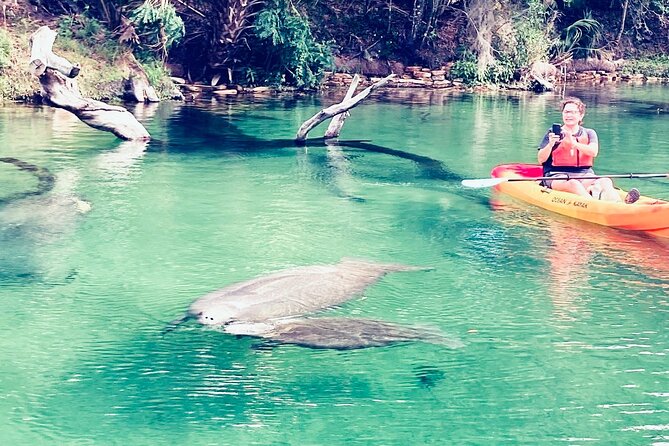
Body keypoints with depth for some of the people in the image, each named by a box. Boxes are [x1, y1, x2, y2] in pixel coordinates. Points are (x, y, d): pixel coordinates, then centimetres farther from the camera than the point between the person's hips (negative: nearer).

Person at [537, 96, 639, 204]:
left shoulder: (589, 133, 15)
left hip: (584, 175, 3)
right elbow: (541, 160, 2)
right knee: (574, 184, -38)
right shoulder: (553, 133, 11)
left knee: (606, 181, -29)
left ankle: (617, 203, -59)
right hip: (557, 176, -3)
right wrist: (550, 144, -16)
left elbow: (594, 152, -7)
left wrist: (574, 143, -20)